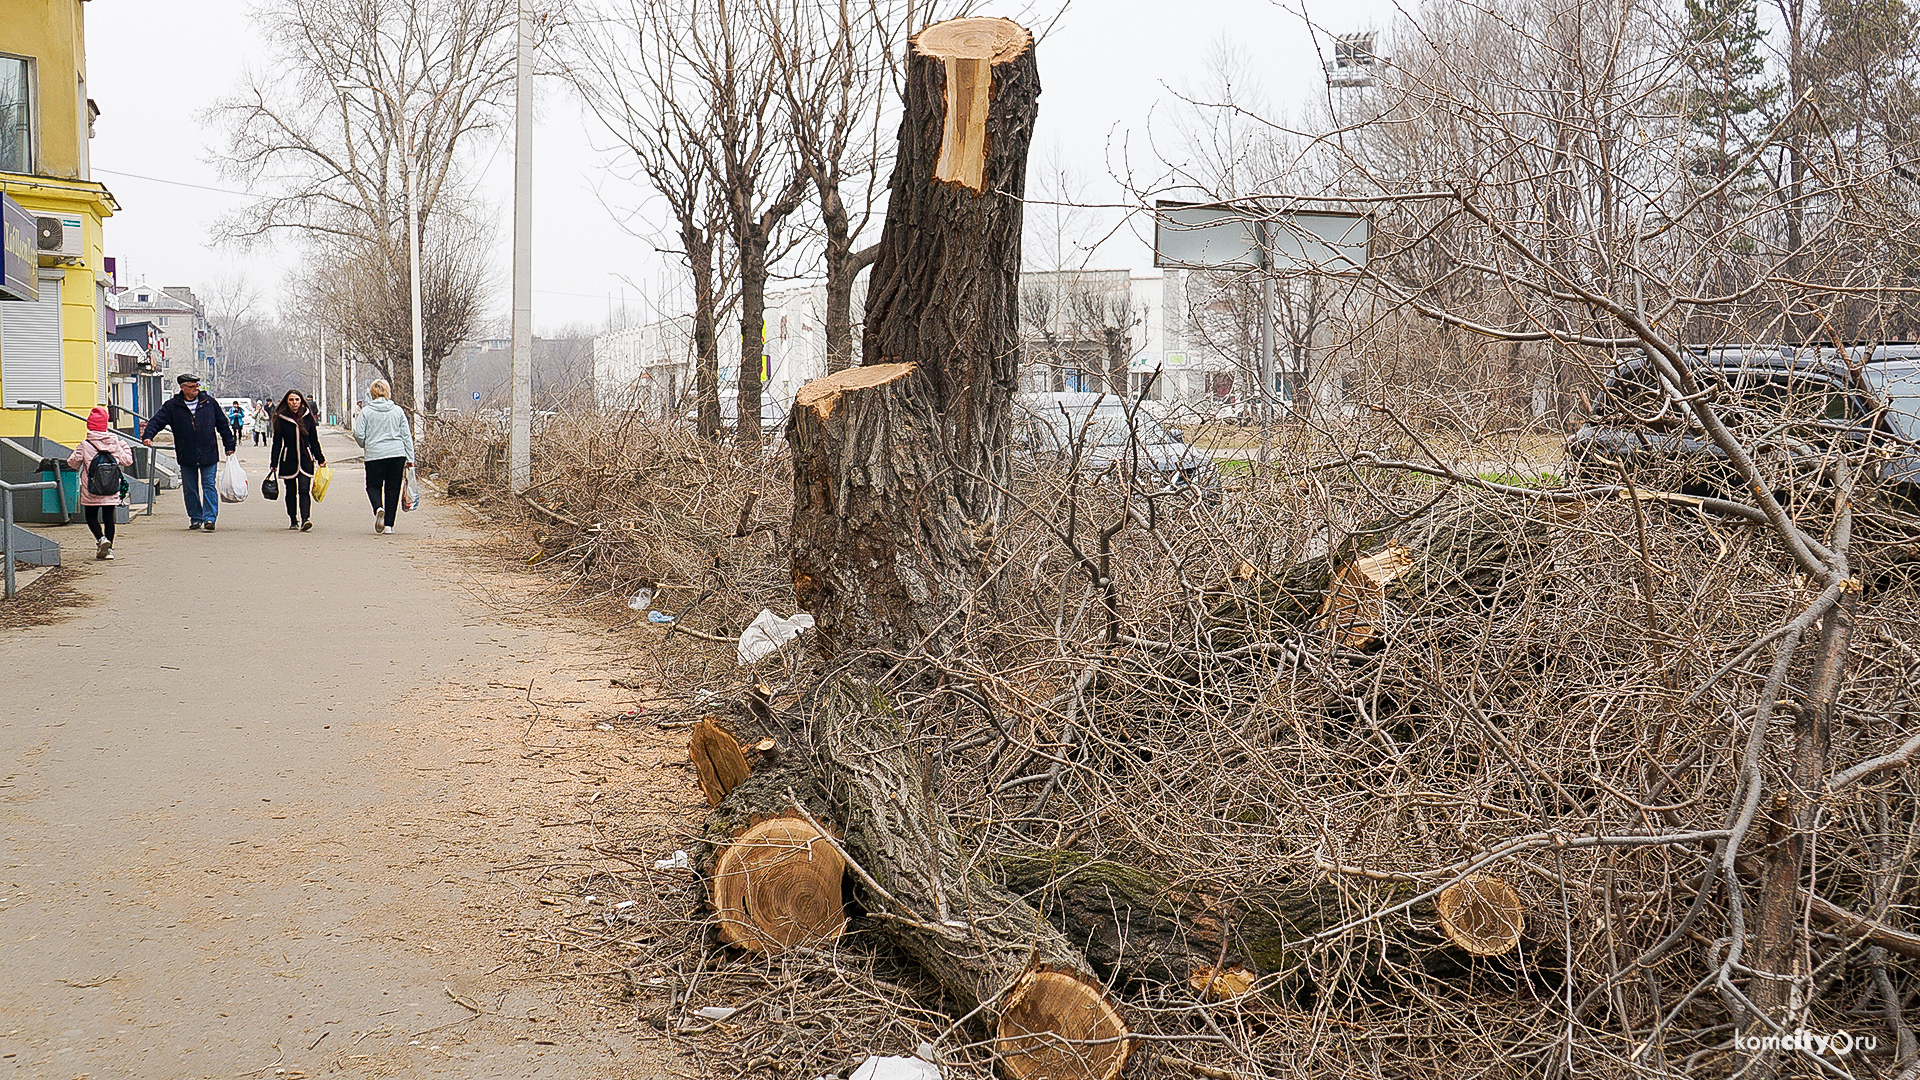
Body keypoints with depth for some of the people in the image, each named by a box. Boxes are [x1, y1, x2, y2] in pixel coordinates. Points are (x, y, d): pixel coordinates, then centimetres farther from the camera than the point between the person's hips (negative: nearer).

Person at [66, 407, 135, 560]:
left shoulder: (85, 445, -8)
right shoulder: (115, 443, -1)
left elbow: (72, 463, -1)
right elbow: (127, 461, 8)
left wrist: (72, 456, 21)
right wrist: (126, 449, 26)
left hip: (91, 491, -2)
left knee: (91, 517, 11)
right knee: (108, 518, 8)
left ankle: (101, 539, -13)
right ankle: (108, 549, 7)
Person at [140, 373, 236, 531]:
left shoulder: (209, 403, 5)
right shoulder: (172, 406, 2)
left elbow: (223, 424, 11)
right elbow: (157, 421, -1)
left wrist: (230, 445, 11)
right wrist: (148, 436, -19)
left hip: (208, 455, -1)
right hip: (186, 457, 1)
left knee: (209, 486, -6)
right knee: (190, 489, 7)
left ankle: (209, 518, -7)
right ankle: (195, 519, 16)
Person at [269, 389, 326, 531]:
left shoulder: (308, 417, 6)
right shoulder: (281, 418, 1)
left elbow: (314, 441, 12)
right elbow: (277, 443, 2)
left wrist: (320, 459, 10)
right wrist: (274, 463, -2)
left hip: (305, 460, 0)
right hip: (288, 461, 0)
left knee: (304, 490, -12)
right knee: (291, 492, 8)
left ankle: (305, 519, -21)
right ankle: (293, 521, 19)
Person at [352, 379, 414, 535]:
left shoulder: (366, 411, -1)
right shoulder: (398, 411, 4)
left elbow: (358, 434, -3)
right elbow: (406, 435, 6)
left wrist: (364, 444, 20)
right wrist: (410, 458, 11)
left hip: (375, 454, -2)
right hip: (397, 453, 2)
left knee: (373, 485, 11)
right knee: (393, 488, 8)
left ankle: (378, 508, -20)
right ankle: (389, 524, 7)